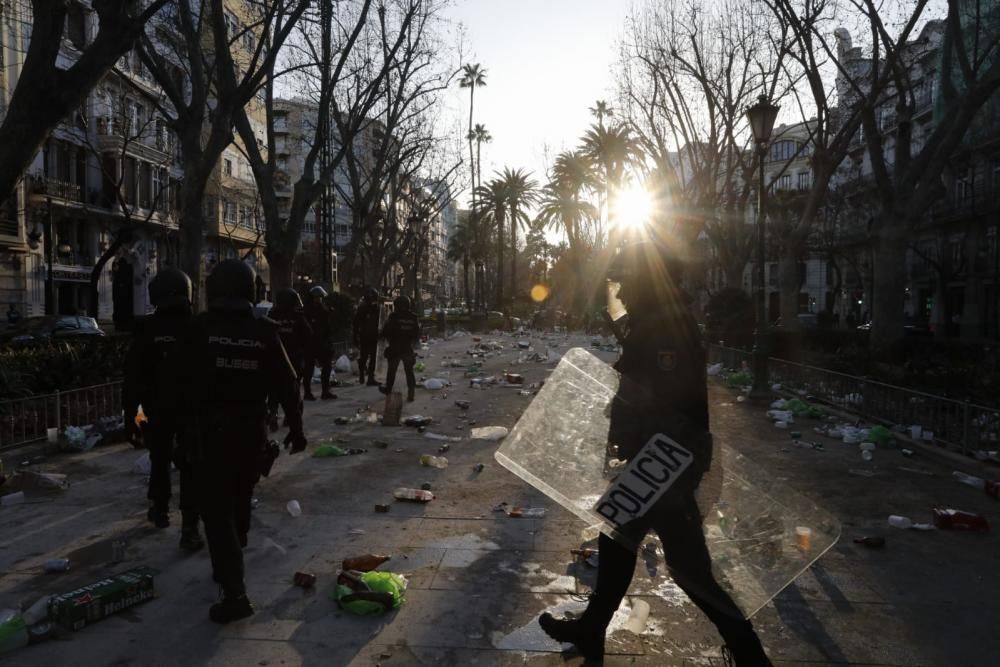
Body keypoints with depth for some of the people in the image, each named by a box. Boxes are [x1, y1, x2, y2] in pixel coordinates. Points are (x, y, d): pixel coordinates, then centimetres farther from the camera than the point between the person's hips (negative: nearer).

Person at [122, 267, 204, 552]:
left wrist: (129, 415, 1)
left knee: (160, 461, 21)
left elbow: (132, 378, -5)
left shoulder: (146, 329, -7)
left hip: (158, 410, 1)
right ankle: (189, 529, -4)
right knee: (190, 468, 1)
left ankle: (160, 510, 35)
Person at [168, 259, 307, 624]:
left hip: (211, 430, -3)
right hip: (252, 430, 3)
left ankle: (235, 593, -7)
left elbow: (180, 378, -2)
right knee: (240, 504, 21)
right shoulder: (264, 331, -3)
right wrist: (295, 428, 8)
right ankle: (228, 568, 37)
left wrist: (188, 417, 14)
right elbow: (286, 384, -1)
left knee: (217, 511, 0)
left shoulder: (200, 327, -8)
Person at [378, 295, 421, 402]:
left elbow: (386, 332, -10)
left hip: (395, 348, -3)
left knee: (392, 370, 13)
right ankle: (411, 393, 1)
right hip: (408, 349, 3)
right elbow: (417, 335, 7)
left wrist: (380, 336, 10)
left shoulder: (393, 317, -11)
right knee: (409, 371, 7)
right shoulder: (413, 317, 2)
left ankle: (388, 389, 29)